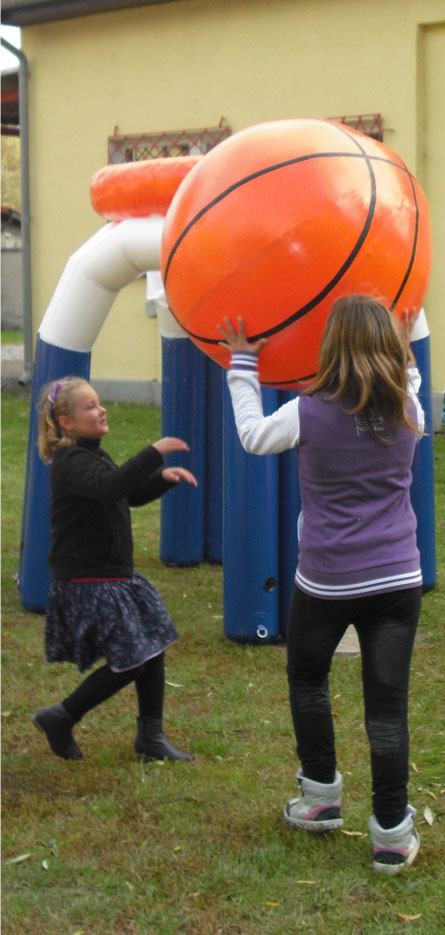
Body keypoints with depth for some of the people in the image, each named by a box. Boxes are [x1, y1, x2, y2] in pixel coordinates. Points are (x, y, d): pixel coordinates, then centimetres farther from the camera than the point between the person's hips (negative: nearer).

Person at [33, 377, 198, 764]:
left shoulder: (94, 455, 15)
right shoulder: (71, 463, -17)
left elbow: (130, 495, 26)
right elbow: (109, 487, -37)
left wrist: (163, 478, 8)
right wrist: (155, 453, -37)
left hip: (115, 576, 10)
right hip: (86, 583, -10)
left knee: (153, 648, 10)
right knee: (129, 662, -8)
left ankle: (151, 738, 21)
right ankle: (60, 718, 8)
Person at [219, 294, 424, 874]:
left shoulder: (310, 414, -12)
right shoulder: (407, 413, -4)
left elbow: (253, 435, 8)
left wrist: (242, 364, 17)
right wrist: (403, 351, 31)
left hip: (325, 581, -2)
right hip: (397, 580, 2)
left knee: (307, 680, 23)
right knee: (387, 703, 3)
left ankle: (322, 798, 32)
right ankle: (392, 835, 5)